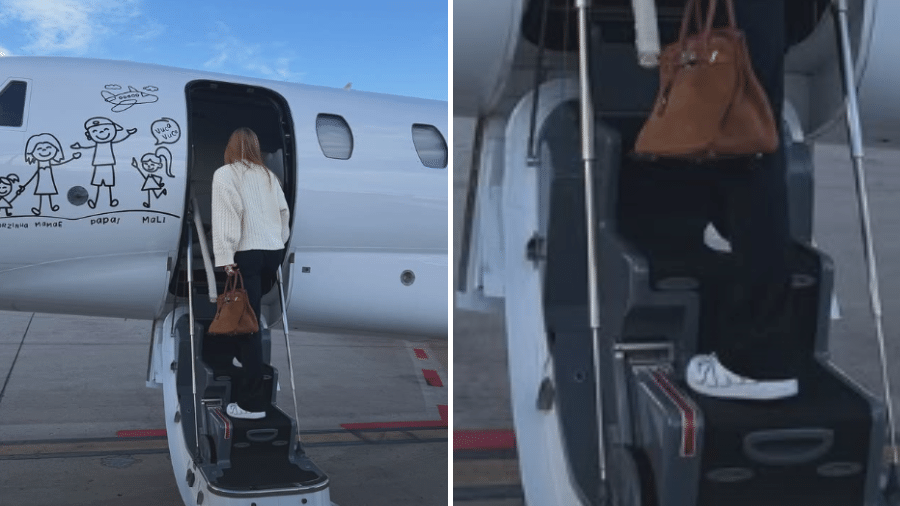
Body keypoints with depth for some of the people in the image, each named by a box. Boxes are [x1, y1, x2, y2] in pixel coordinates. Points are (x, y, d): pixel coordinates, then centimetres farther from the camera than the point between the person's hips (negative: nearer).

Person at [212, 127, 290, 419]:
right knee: (252, 318, 19)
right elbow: (284, 213, 13)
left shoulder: (224, 175, -1)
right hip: (273, 251, 6)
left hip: (247, 253, -6)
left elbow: (225, 216, -11)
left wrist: (225, 257, -15)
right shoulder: (269, 175, 16)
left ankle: (252, 403, -8)